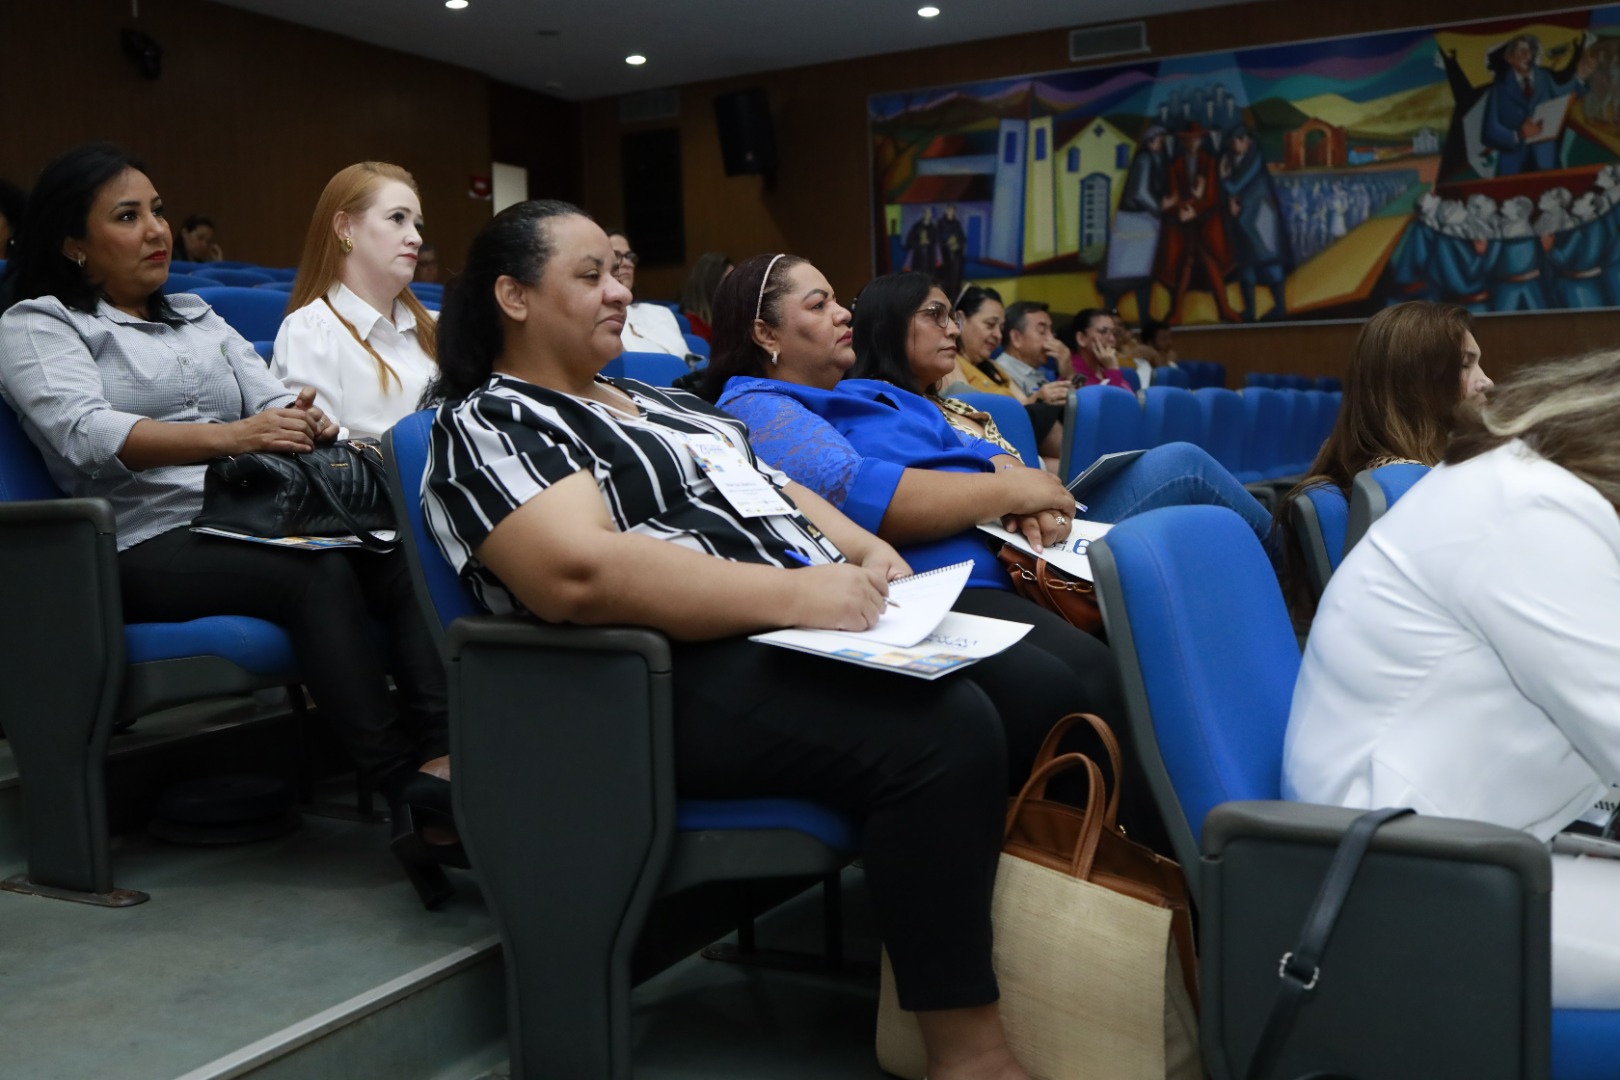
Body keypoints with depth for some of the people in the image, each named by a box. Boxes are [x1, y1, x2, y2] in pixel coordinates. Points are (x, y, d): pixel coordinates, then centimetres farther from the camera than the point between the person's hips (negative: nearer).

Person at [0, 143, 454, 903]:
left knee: (406, 559, -28)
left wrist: (306, 422, -12)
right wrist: (232, 435, -24)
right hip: (152, 545, -5)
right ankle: (405, 794, -38)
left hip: (261, 521, 5)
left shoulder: (199, 318, 28)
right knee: (321, 576, -35)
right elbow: (86, 434, -10)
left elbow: (273, 403, 15)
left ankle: (438, 761, -42)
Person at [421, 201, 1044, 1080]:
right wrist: (794, 591, -23)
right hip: (693, 676, -9)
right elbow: (581, 571, -21)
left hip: (813, 625, 9)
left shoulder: (659, 400, 25)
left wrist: (863, 551, 4)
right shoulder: (487, 425, -3)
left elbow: (773, 488, 27)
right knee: (947, 731, -29)